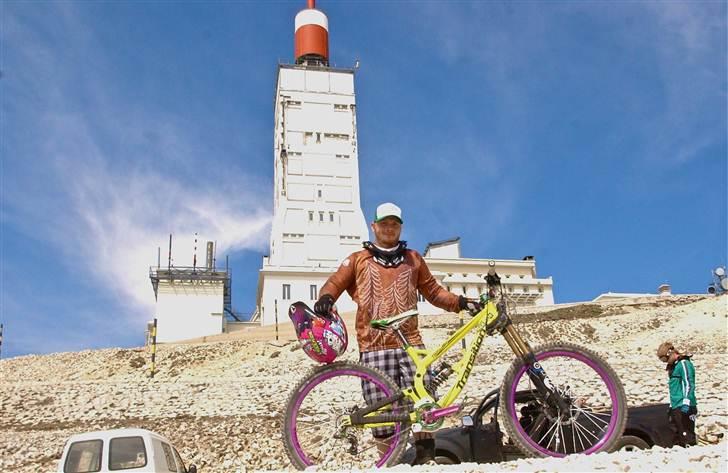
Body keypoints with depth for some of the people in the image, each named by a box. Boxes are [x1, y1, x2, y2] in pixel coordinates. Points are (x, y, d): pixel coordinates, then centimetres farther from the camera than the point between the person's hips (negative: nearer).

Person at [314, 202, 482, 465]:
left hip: (410, 343, 1)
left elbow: (433, 291, 23)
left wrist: (461, 302, 9)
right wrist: (325, 298, -15)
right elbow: (335, 283, 8)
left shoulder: (412, 259, 20)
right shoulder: (358, 260, 15)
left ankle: (425, 458, 0)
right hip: (374, 347, -1)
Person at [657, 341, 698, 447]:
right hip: (675, 406, 10)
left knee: (687, 434, -10)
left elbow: (689, 384, -18)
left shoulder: (684, 363, -10)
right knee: (677, 434, 12)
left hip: (683, 407, -10)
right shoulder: (673, 366, 20)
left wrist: (686, 402, -24)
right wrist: (671, 404, 26)